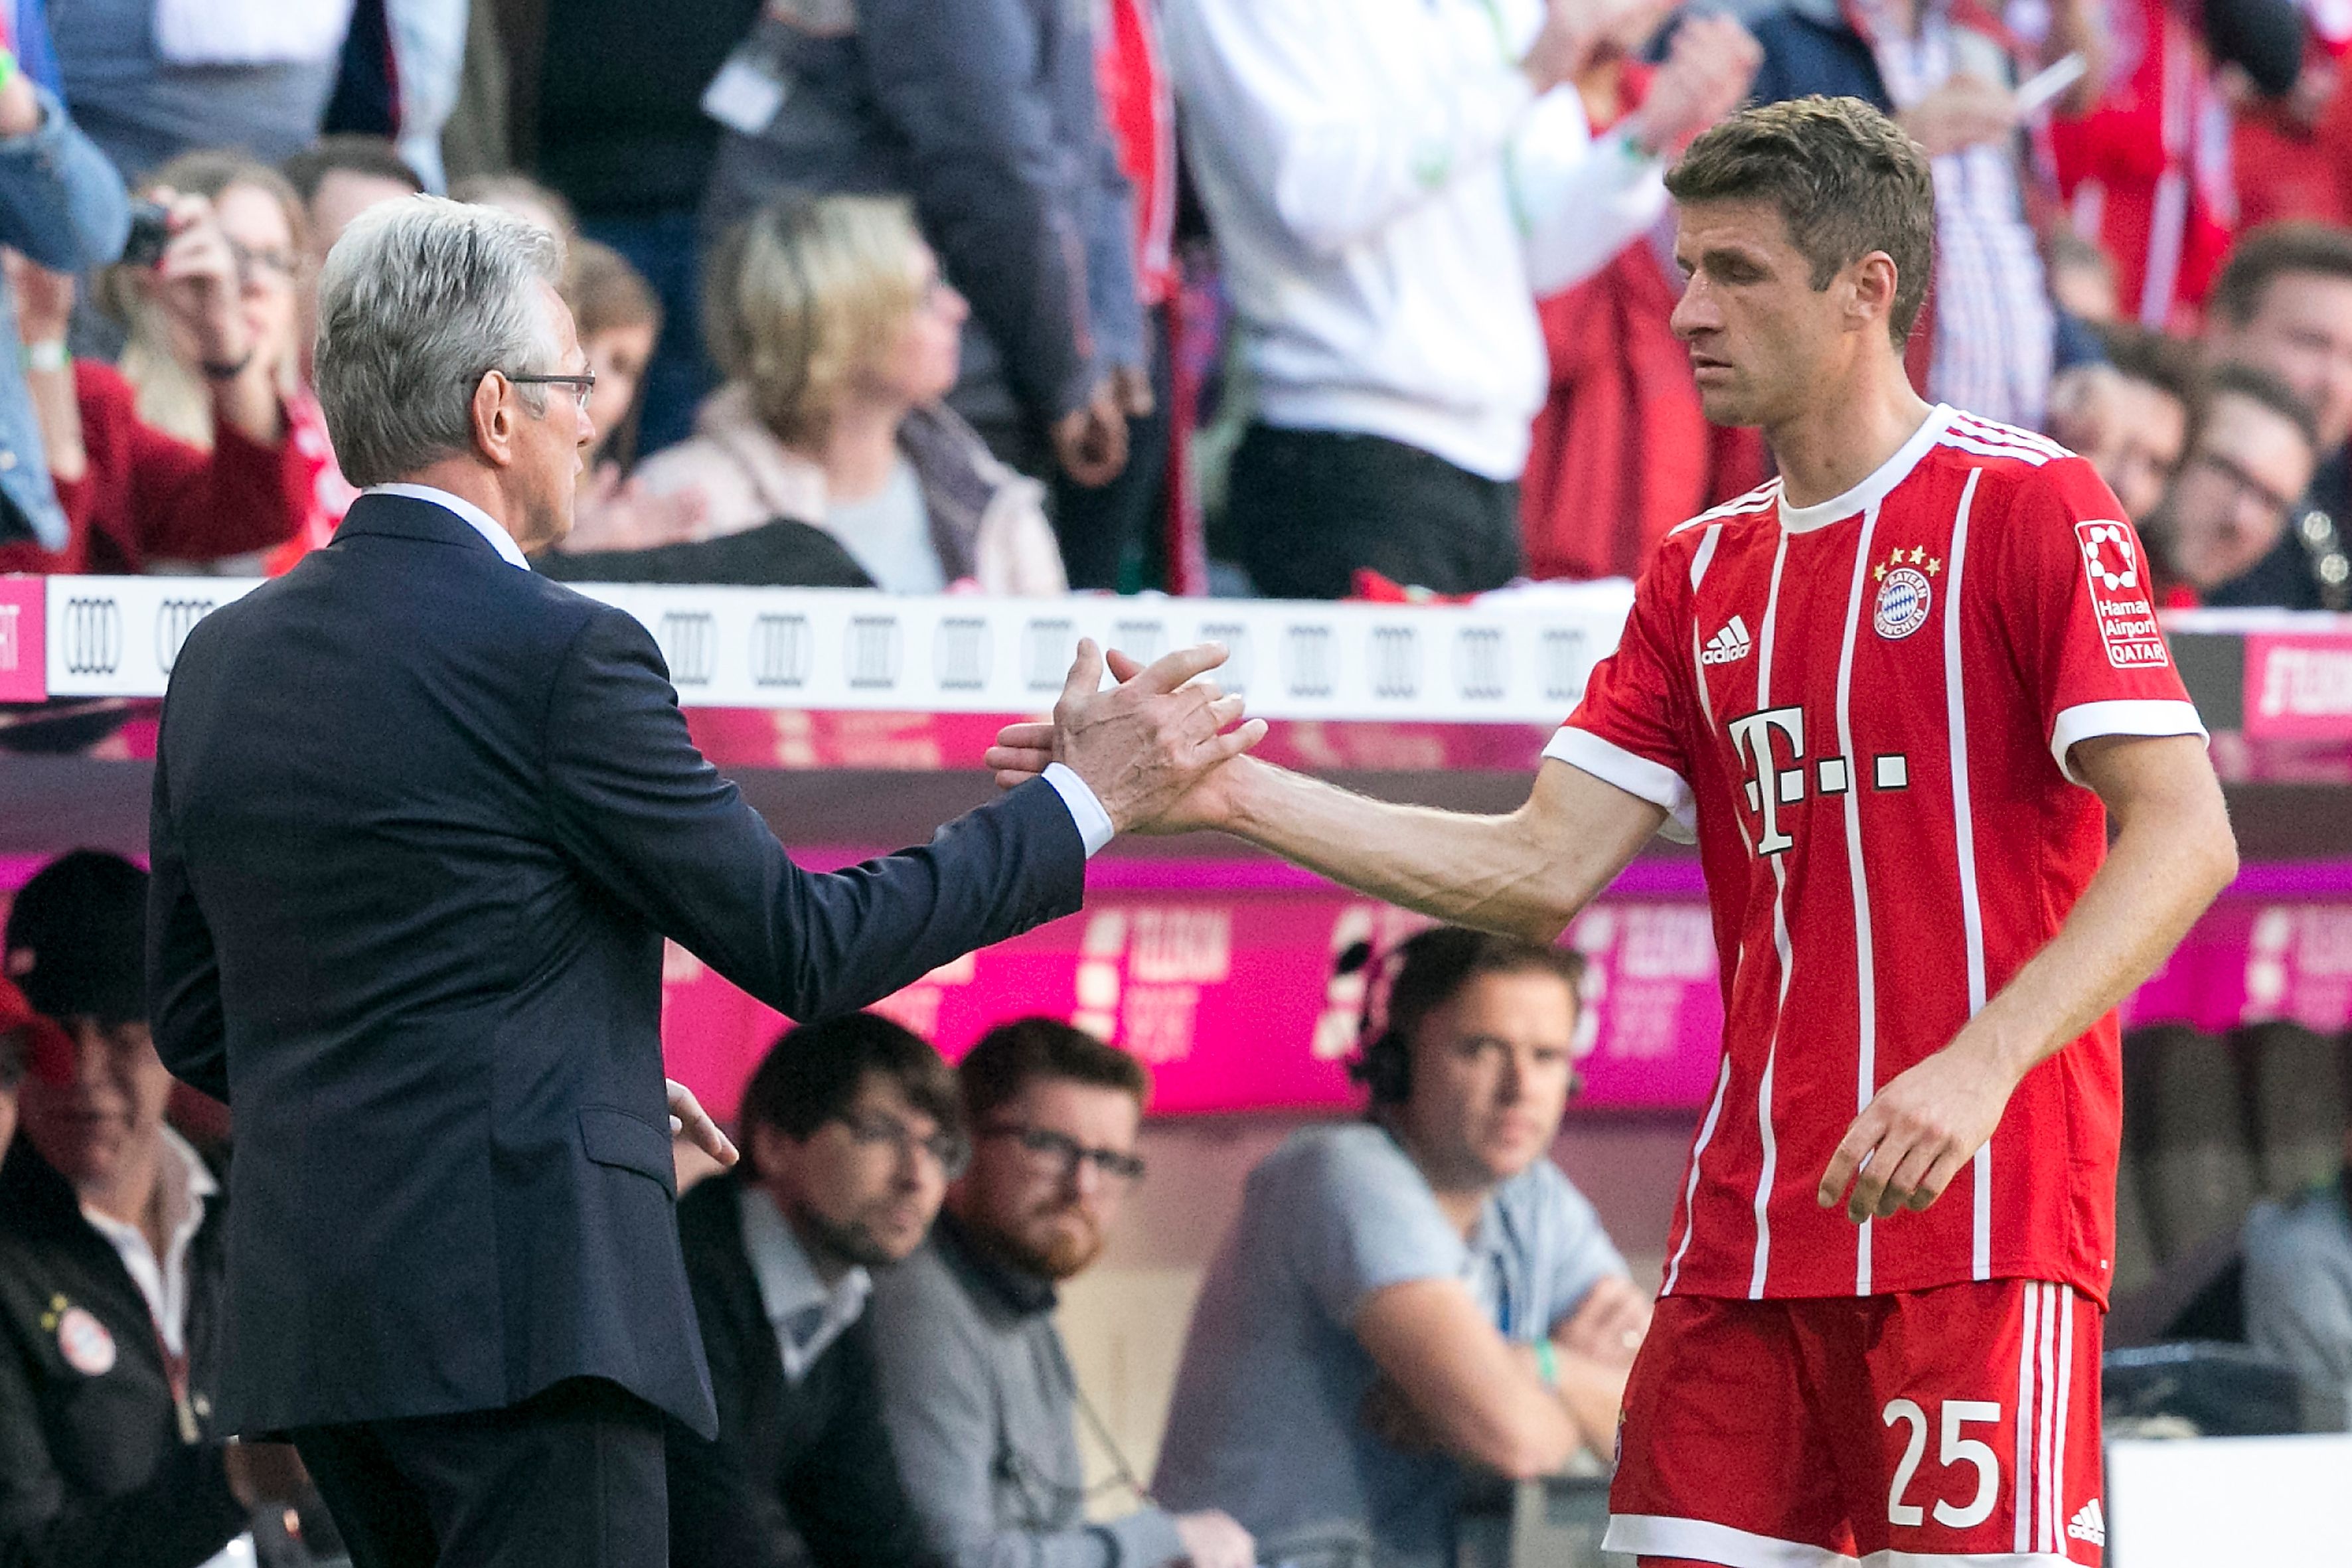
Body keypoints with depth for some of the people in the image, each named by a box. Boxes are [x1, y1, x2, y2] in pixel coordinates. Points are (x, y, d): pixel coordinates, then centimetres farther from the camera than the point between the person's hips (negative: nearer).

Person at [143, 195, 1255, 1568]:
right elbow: (803, 946, -7)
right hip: (518, 1301, -8)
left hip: (308, 1319, 8)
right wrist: (1088, 799, 2)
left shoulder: (223, 663, 11)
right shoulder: (556, 655, -11)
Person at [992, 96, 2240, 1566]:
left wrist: (1982, 1063, -25)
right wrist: (1234, 793, 3)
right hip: (1747, 1230, 7)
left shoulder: (2029, 507, -4)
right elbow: (1541, 873, 13)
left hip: (1979, 1219, -7)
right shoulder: (1702, 574, 18)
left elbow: (2185, 835, -13)